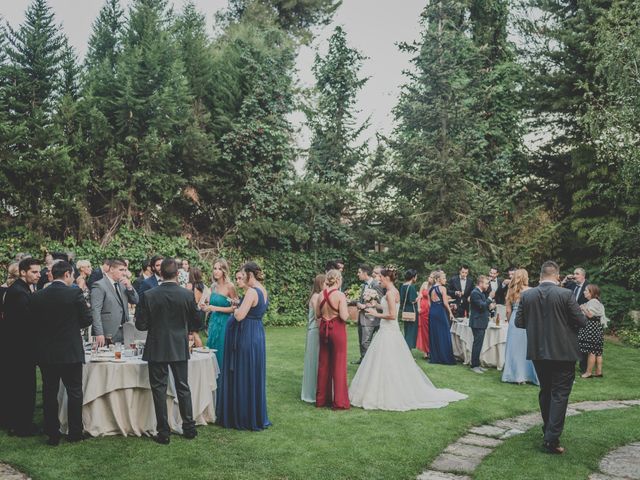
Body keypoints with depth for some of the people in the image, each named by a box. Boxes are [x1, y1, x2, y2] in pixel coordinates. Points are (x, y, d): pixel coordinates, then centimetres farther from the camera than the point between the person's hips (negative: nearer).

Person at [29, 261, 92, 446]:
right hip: (70, 353, -3)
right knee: (74, 392, 9)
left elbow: (34, 323, 4)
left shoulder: (36, 297, -1)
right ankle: (75, 433, 16)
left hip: (45, 354, 3)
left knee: (49, 394, 12)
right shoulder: (75, 293, -13)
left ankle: (52, 435, 17)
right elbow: (86, 320, -7)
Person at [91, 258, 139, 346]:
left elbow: (135, 301, 13)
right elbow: (95, 311, -15)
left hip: (122, 332, 7)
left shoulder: (122, 284, 13)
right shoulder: (99, 285, -9)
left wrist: (129, 287, -5)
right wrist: (99, 334, -21)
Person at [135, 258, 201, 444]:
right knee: (183, 387, 14)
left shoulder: (148, 295, -11)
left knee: (159, 389, 8)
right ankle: (189, 428, 20)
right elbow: (196, 324, 0)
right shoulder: (187, 295, -8)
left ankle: (163, 432, 11)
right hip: (180, 348, 2)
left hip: (157, 349, -1)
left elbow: (140, 325, -8)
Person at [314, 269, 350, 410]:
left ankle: (322, 399, 24)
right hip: (337, 330, -5)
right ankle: (339, 402, 8)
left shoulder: (321, 295, 0)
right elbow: (344, 316, -19)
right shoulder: (340, 295, -16)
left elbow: (318, 314, 8)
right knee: (339, 365, 3)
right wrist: (347, 311, 0)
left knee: (323, 363, 15)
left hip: (324, 329, 5)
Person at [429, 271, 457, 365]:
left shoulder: (431, 289, 10)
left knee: (433, 335, 11)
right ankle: (445, 358, 2)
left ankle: (434, 357, 15)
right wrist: (450, 312, -4)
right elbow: (445, 303, -13)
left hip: (432, 311, 7)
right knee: (444, 334, 0)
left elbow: (430, 302, 12)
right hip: (441, 311, -6)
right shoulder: (442, 288, -9)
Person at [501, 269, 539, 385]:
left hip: (514, 322, 3)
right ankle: (527, 374, 9)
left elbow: (508, 311, 4)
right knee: (527, 349, 5)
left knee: (514, 349, 9)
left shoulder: (511, 291, 3)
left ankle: (515, 375, 13)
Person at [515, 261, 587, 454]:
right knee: (560, 394, 1)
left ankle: (549, 429, 31)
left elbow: (519, 322, 2)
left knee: (545, 391, 19)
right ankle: (551, 439, -3)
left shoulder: (527, 295, -4)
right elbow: (581, 321, -10)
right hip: (562, 352, -4)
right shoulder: (566, 294, -14)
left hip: (538, 352, 4)